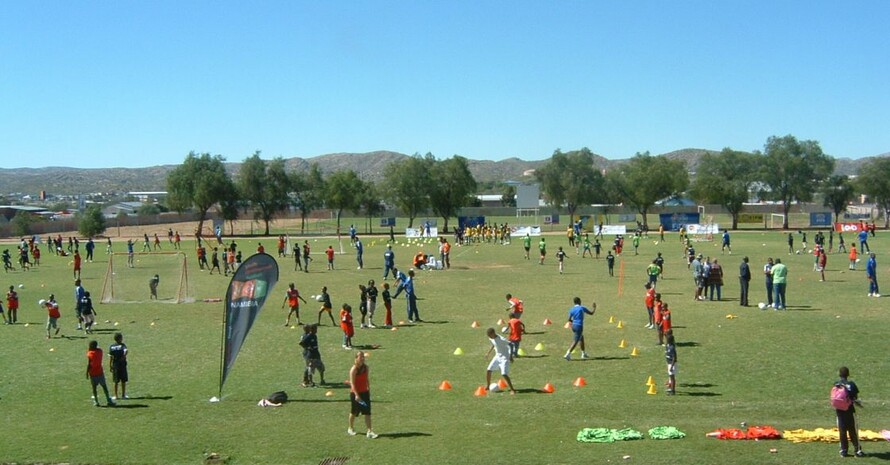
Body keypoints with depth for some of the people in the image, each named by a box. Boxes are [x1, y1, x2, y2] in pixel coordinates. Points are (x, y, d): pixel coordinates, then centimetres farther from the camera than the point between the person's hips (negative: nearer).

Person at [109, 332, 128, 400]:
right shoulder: (122, 345, -8)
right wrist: (123, 357, -12)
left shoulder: (111, 347, 0)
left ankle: (115, 396, 12)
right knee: (123, 381, 9)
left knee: (116, 382, 9)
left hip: (115, 366, 2)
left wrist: (110, 366, 4)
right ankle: (123, 395, 14)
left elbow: (110, 357, -1)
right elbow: (126, 351, -28)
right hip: (122, 365, -2)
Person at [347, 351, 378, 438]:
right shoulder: (354, 369, -17)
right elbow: (352, 383, -19)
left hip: (365, 392, 5)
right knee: (354, 412, 11)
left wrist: (369, 390, 13)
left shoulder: (366, 367, 2)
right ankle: (351, 428, 33)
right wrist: (356, 395, -25)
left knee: (367, 412, -3)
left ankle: (369, 431, -4)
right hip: (355, 393, -5)